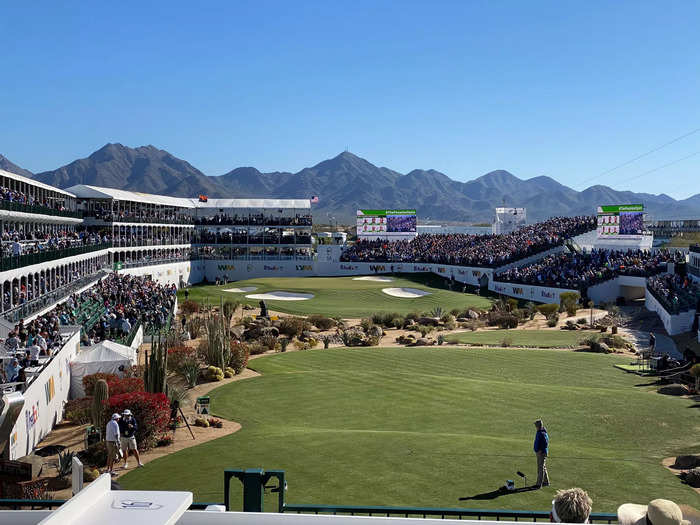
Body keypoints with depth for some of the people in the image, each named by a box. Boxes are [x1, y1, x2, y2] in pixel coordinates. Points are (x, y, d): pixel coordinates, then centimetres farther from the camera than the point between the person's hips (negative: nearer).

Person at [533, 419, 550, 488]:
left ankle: (539, 484, -4)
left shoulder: (543, 434, -21)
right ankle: (546, 482, 30)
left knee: (541, 468, -6)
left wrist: (541, 450, -19)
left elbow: (546, 444, -23)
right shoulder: (538, 432, 10)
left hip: (542, 453, -10)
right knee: (543, 467, 18)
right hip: (539, 453, 10)